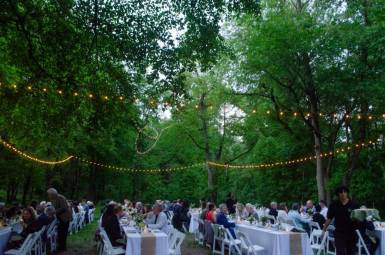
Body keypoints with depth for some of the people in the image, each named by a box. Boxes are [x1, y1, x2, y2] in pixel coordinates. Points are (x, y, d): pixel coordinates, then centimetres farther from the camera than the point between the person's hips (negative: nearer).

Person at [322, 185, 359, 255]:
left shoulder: (353, 205, -3)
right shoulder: (334, 205, -1)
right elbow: (329, 218, 3)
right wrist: (324, 229, 0)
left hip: (351, 234, 1)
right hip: (339, 234, -1)